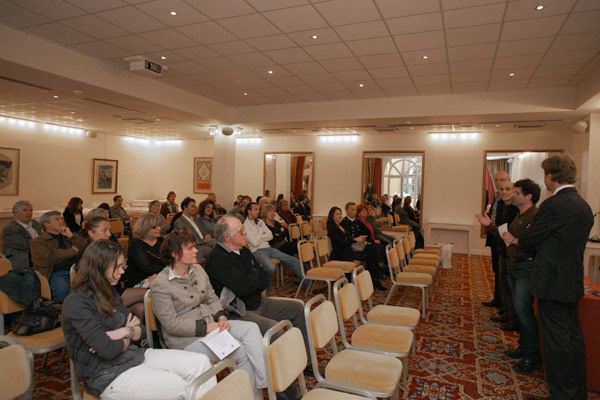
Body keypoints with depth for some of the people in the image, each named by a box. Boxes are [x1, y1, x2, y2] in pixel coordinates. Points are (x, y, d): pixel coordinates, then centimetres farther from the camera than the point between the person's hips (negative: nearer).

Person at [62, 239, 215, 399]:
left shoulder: (110, 293, 11)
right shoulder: (76, 304, -16)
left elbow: (140, 330, 10)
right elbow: (108, 350, -24)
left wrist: (125, 332, -12)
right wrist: (127, 339, -3)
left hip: (135, 355, 8)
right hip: (108, 375, -8)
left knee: (201, 363, -8)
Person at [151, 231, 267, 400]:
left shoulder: (198, 269, 10)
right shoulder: (161, 284, -13)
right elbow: (171, 323, -16)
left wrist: (221, 317, -7)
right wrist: (205, 327, -19)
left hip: (212, 324, 7)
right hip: (187, 339, -6)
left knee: (251, 328, -20)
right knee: (242, 352, -21)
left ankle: (266, 382, -21)